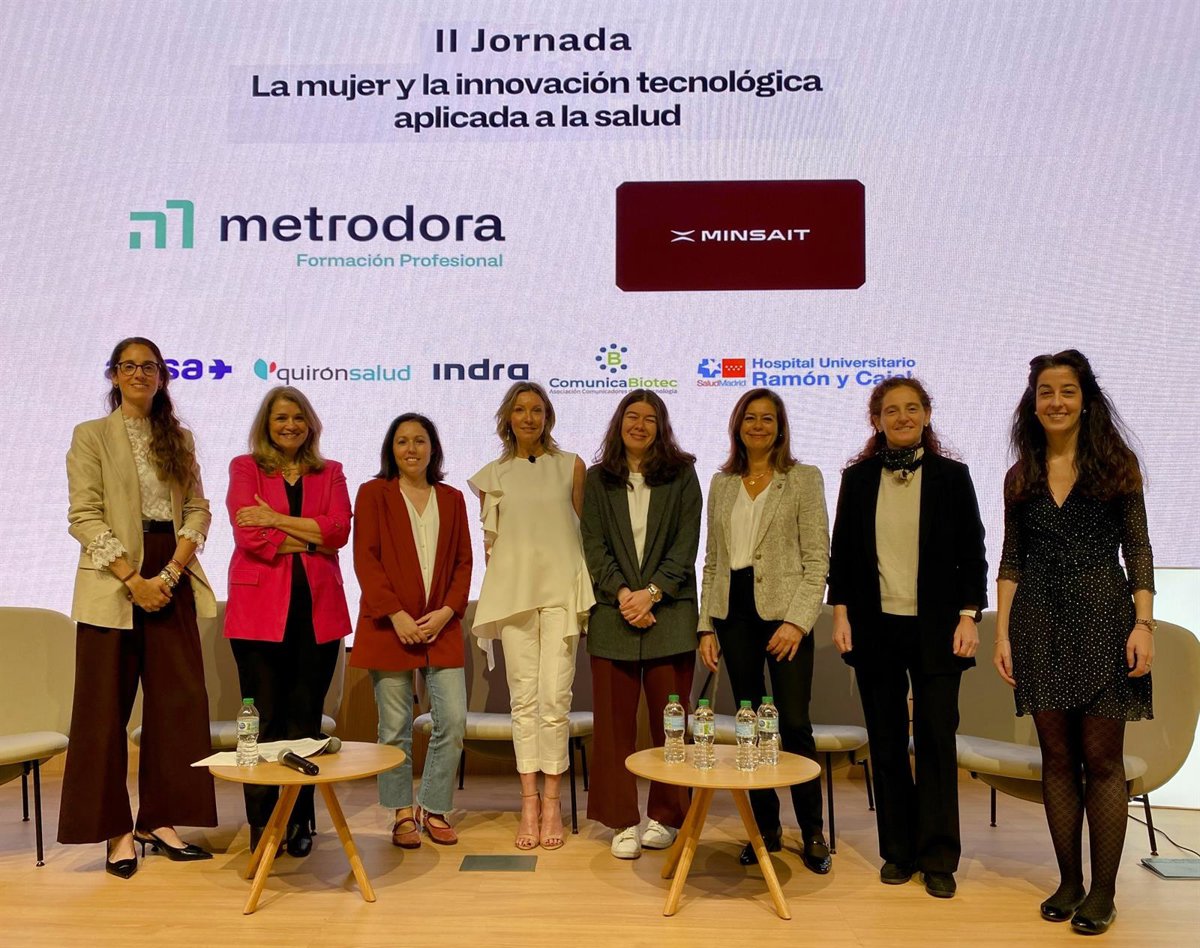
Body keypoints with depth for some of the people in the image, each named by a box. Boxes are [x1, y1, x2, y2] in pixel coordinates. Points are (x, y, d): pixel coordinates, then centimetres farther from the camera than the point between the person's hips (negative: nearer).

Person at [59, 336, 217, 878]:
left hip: (173, 580, 4)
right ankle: (116, 830, 10)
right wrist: (133, 579, -15)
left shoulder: (179, 439, 13)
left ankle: (159, 820, 15)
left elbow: (197, 511, 6)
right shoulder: (91, 436, 1)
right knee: (106, 707, 1)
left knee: (178, 703, 3)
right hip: (112, 584, -4)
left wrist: (173, 572, -9)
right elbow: (85, 517, -7)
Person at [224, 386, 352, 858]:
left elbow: (339, 530, -3)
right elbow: (247, 533, -8)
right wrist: (309, 537, -5)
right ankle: (261, 824, 13)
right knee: (264, 720, 1)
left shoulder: (330, 473, 14)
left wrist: (276, 519, -9)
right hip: (260, 607, -2)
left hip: (317, 608, 2)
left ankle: (300, 823, 16)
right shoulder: (245, 467, 7)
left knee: (306, 720, 6)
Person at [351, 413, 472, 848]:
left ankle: (433, 809, 14)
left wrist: (449, 610, -5)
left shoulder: (451, 499, 13)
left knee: (453, 721, -2)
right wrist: (396, 614, -13)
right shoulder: (373, 494, 4)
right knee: (395, 727, 2)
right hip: (389, 626, -3)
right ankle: (403, 814, 17)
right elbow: (365, 559, -4)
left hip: (441, 626, 3)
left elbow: (463, 561, 10)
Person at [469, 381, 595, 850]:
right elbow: (489, 541, 16)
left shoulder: (571, 467, 9)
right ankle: (529, 801, 7)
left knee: (555, 697, -6)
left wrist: (585, 587, 6)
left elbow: (586, 530, 11)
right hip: (513, 591, 1)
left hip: (562, 589, -1)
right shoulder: (493, 475, 11)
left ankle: (551, 802, 4)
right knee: (524, 697, 1)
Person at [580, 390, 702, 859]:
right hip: (613, 611, 1)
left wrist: (651, 593, -11)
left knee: (670, 719, 3)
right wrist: (622, 594, -11)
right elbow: (594, 545, 3)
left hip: (669, 611, -1)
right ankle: (623, 821, 11)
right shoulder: (598, 479, 11)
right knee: (614, 720, 2)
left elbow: (686, 544, 0)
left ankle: (665, 816, 17)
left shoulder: (682, 475, 8)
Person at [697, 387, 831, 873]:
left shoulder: (804, 479, 1)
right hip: (735, 614, 4)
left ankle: (812, 832, 11)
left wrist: (797, 620, -14)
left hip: (782, 613, -4)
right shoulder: (721, 484, 12)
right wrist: (707, 626, 6)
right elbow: (713, 560, 13)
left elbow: (817, 559, -4)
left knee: (794, 724, -5)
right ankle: (766, 828, 19)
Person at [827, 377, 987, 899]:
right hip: (875, 627, 2)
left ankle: (938, 858, 12)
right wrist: (841, 613, 0)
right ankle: (899, 851, 19)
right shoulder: (857, 478, 6)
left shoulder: (952, 476, 2)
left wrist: (968, 616, -5)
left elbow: (972, 553, 3)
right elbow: (841, 551, 8)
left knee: (936, 739, 0)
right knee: (886, 742, 7)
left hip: (934, 628, -1)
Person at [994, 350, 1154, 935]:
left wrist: (1143, 623, -10)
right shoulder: (1020, 478, 11)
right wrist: (1002, 634, 3)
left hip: (1103, 619, -3)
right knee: (1058, 758, 7)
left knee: (1101, 759, 0)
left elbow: (1138, 549, 0)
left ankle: (1103, 890, 10)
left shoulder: (1116, 464, 3)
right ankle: (1069, 881, 18)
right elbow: (1011, 562, 10)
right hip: (1040, 625, 3)